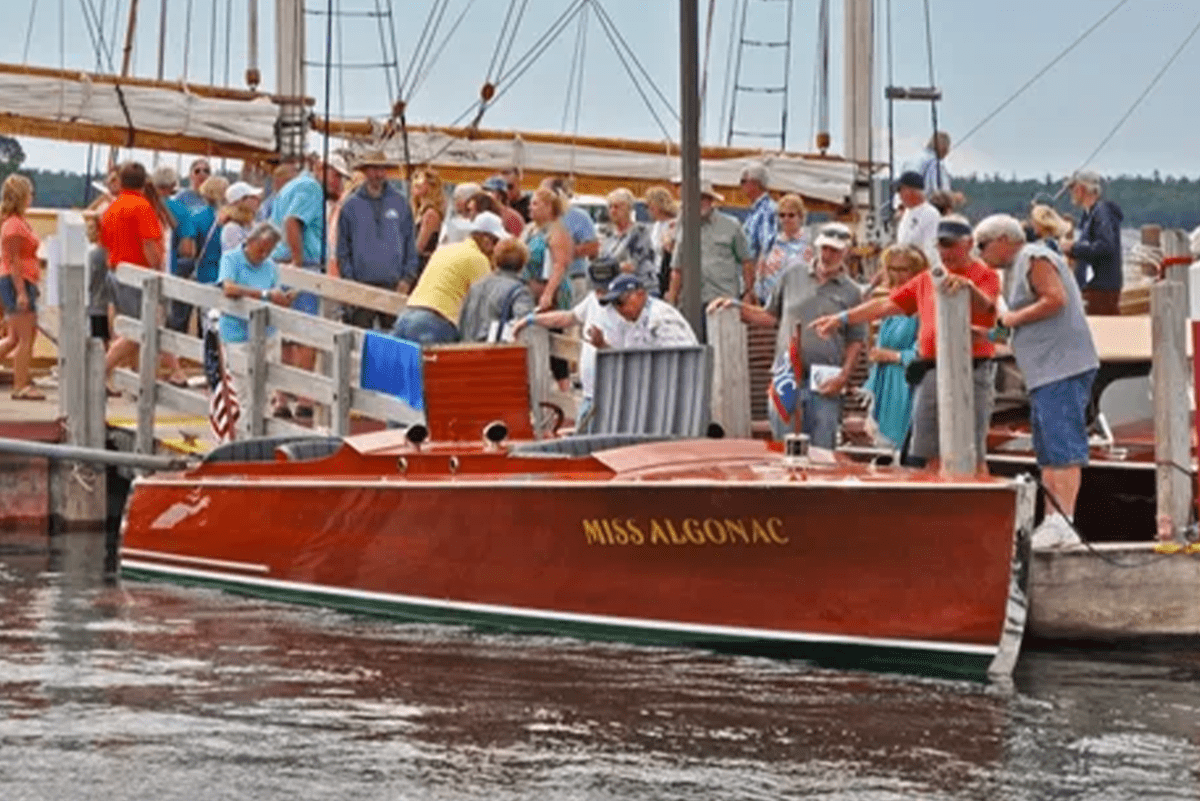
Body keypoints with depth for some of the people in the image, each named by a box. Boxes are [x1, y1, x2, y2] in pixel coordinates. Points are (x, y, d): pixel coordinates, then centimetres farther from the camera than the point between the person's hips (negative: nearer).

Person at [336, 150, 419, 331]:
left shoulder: (401, 203, 10)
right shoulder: (351, 205, 7)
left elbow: (411, 245, 11)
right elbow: (343, 249, 8)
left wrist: (408, 278, 1)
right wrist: (349, 280, -2)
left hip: (393, 284, 1)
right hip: (361, 285, -1)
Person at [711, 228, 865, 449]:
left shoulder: (851, 292, 6)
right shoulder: (793, 275, 11)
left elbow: (856, 341, 7)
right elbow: (770, 315, 17)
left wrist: (843, 377, -5)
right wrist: (736, 307, 5)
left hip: (825, 384, -1)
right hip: (787, 380, 1)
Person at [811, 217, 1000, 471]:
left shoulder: (985, 275, 0)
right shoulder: (927, 279, 19)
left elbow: (985, 305, -21)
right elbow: (887, 304, 22)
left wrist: (968, 286, -43)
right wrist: (842, 319, 19)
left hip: (971, 372, -6)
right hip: (931, 372, 6)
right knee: (931, 457, 6)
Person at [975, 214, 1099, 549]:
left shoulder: (1035, 259, -8)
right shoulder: (1021, 266, 23)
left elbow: (1056, 299, -20)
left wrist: (1015, 318, -10)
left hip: (1061, 368, -11)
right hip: (1048, 372, 11)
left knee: (1063, 448, -15)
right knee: (1048, 453, 12)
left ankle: (1062, 524, -20)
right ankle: (1051, 520, 13)